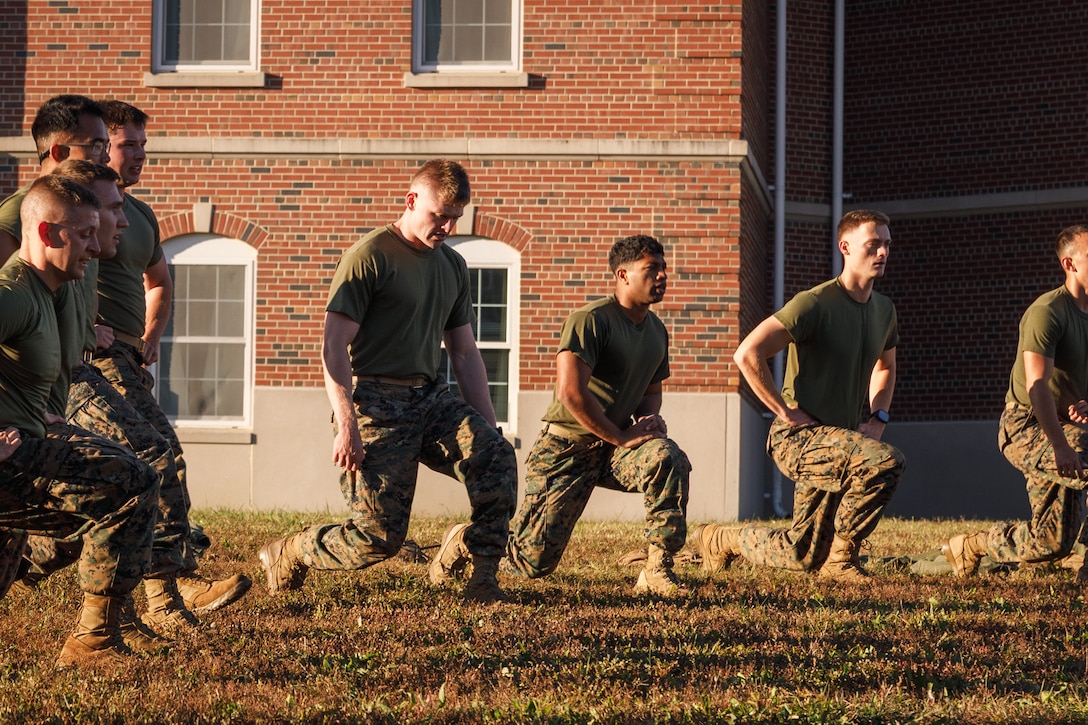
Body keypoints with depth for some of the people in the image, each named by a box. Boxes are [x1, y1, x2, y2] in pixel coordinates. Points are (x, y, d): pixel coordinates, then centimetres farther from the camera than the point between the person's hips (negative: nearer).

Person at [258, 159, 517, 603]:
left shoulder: (453, 267, 16)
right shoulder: (369, 257, -7)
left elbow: (464, 353, 21)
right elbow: (333, 347, -12)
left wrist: (487, 427, 14)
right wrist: (346, 425, -20)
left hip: (431, 398, 6)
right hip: (377, 402, -6)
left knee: (495, 454, -24)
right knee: (380, 536, -11)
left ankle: (484, 577, -15)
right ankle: (285, 555, 16)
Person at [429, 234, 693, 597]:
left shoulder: (657, 331, 11)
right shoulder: (590, 319, -15)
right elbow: (570, 393, -25)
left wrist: (649, 416, 4)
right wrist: (621, 437, -21)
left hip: (613, 448, 6)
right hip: (567, 448, -6)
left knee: (668, 459, -28)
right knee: (532, 560, -7)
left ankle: (656, 570, -19)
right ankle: (462, 540, 25)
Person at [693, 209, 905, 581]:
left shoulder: (884, 310, 9)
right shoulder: (815, 303, -17)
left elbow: (885, 366, 29)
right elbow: (747, 354, -23)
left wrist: (878, 416, 11)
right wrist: (788, 414, -20)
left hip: (840, 439, 8)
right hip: (799, 437, -8)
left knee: (801, 556, 10)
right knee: (886, 461, -32)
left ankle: (721, 540, 33)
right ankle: (841, 557, -14)